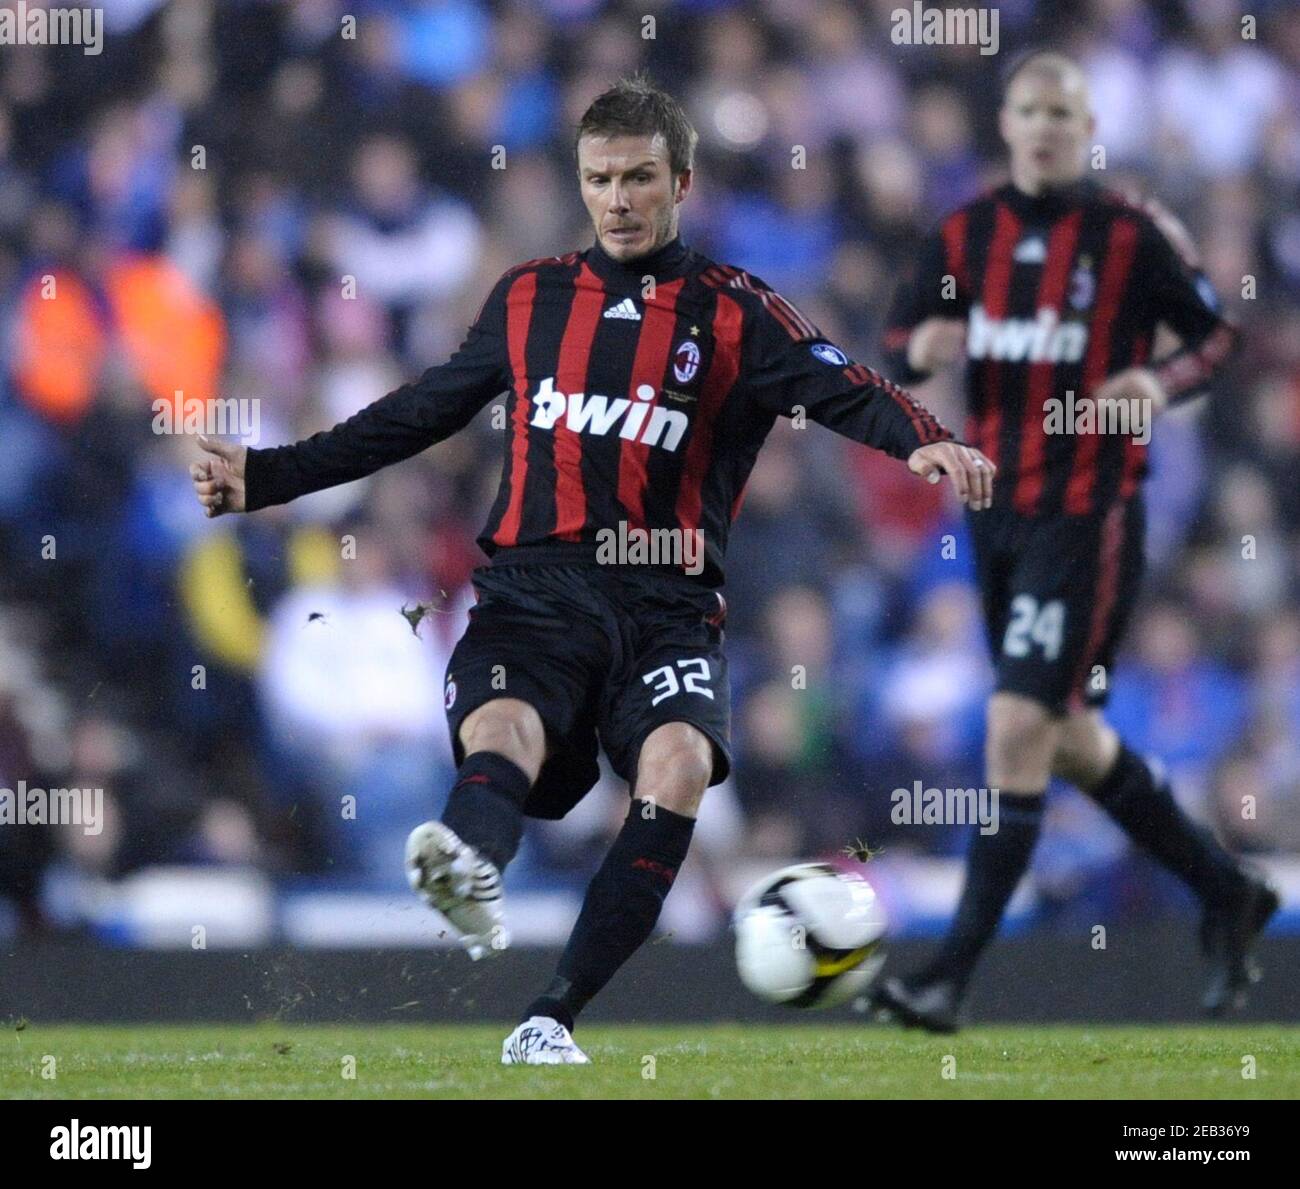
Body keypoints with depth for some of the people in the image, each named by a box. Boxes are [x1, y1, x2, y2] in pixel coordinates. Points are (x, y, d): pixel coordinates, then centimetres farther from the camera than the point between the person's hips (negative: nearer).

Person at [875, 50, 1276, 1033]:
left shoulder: (1130, 238, -6)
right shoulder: (968, 234, 6)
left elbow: (1220, 335, 2)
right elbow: (899, 344, 9)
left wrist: (1162, 383, -17)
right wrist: (921, 350, -14)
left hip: (1088, 513, -6)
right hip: (997, 505, 6)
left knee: (1020, 727, -13)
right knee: (1072, 741, 14)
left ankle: (954, 976, -12)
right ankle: (1227, 894, 34)